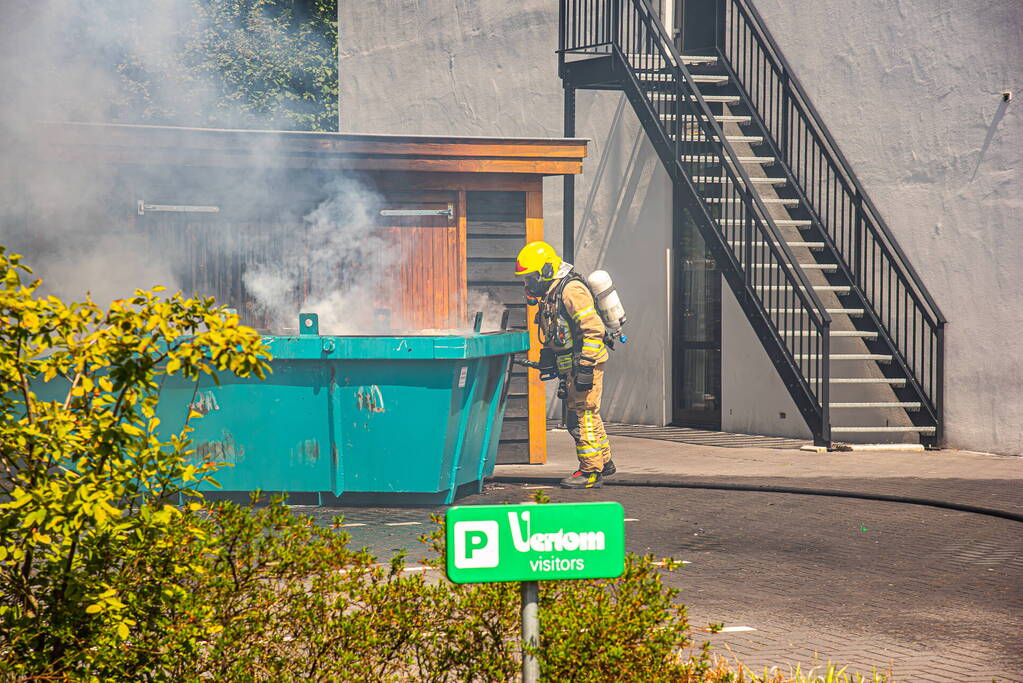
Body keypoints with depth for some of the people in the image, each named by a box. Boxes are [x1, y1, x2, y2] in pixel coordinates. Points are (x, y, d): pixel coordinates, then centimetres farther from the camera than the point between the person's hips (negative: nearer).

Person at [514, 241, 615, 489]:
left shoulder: (571, 290, -17)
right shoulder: (550, 293, 14)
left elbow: (593, 329, -22)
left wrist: (586, 367, -24)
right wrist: (550, 362, 24)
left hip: (585, 363, -10)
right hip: (570, 366, 10)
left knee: (583, 415, -8)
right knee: (587, 414, 17)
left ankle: (591, 472, -4)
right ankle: (604, 462, 29)